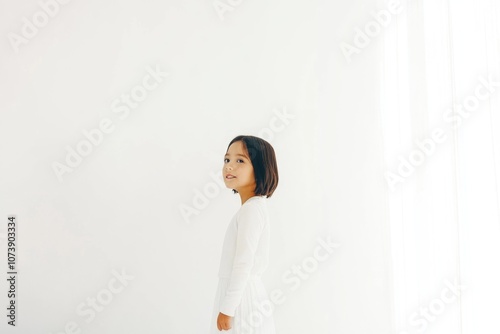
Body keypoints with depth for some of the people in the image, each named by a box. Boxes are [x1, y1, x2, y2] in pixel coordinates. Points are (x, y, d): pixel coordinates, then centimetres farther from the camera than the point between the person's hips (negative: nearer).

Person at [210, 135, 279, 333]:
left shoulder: (251, 209, -19)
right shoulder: (255, 208, 10)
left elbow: (244, 264, -23)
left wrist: (227, 309, -19)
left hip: (241, 298, -10)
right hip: (238, 294, 10)